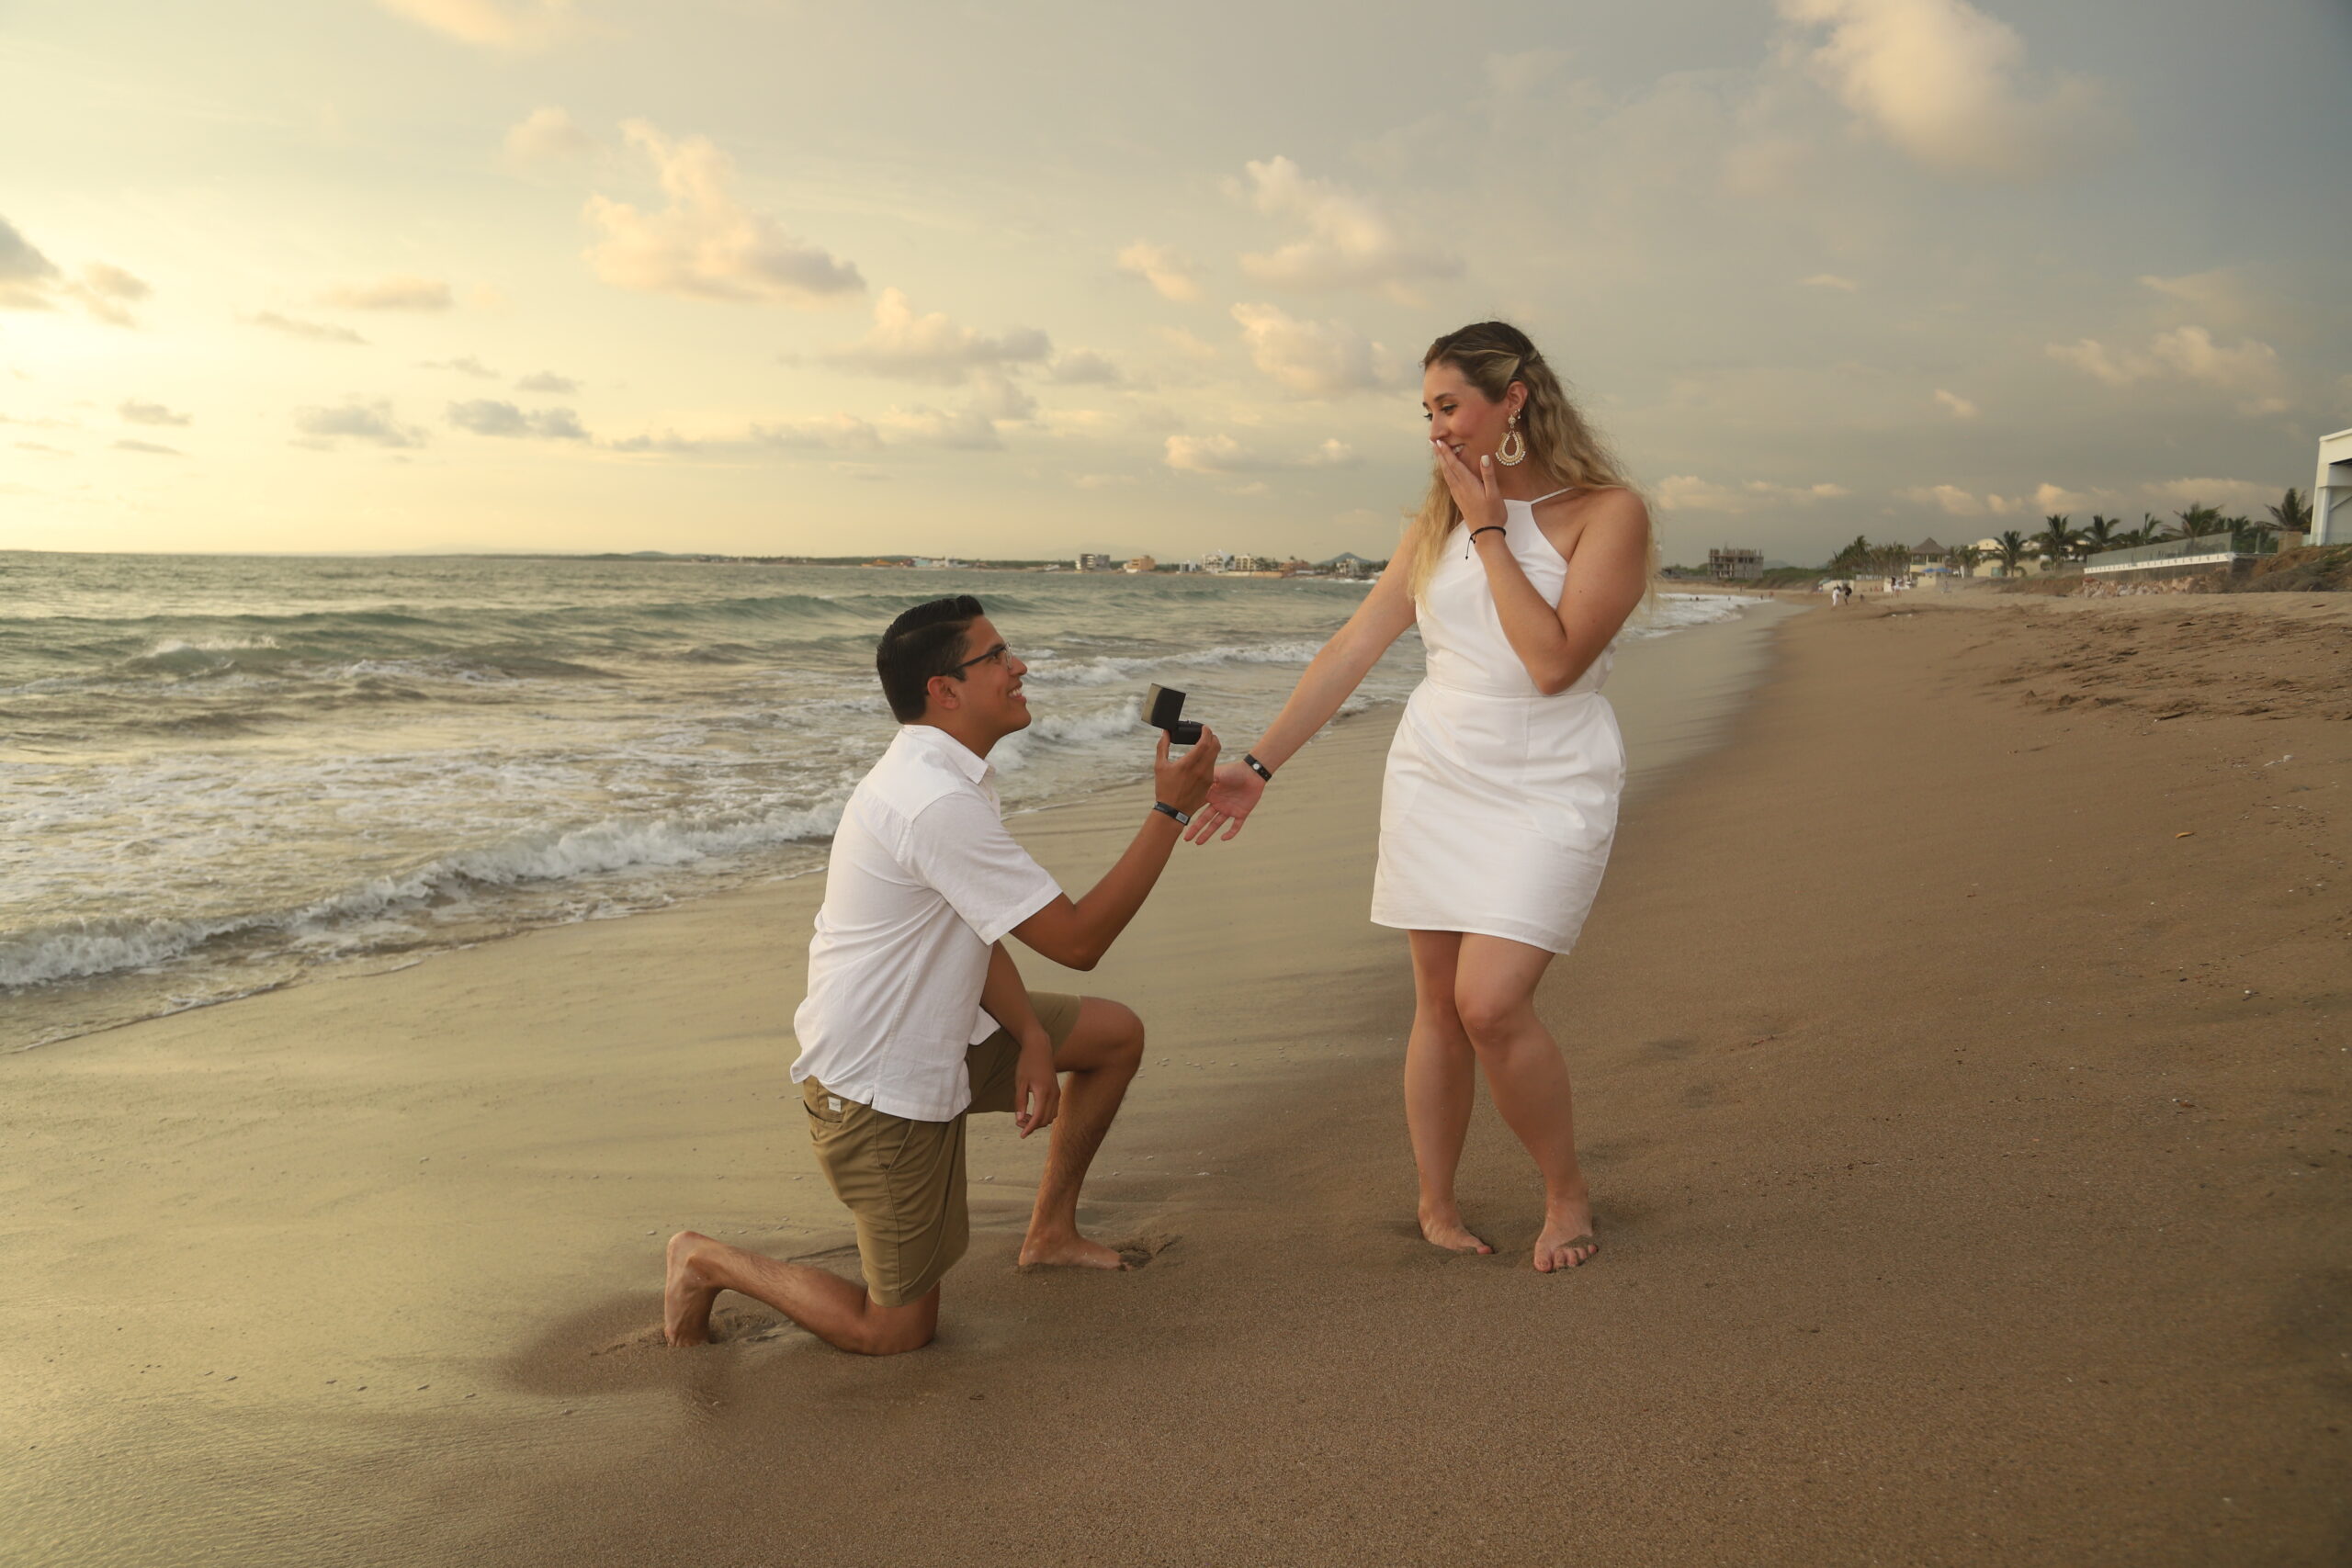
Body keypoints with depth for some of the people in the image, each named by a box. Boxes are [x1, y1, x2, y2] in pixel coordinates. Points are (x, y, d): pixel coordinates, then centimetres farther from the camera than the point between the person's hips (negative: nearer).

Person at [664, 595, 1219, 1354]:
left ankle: (1050, 1231, 25)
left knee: (1117, 1034, 12)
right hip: (880, 1088, -10)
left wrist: (1032, 1038, -5)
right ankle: (709, 1261, 17)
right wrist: (1170, 809, -21)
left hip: (939, 1033, 10)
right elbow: (1077, 939, -25)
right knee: (897, 1331, 2)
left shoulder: (943, 775, 4)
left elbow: (979, 931, 8)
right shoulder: (939, 805, -30)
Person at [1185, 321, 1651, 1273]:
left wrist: (1490, 531, -14)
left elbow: (1553, 662, -20)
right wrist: (1259, 763, 5)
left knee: (1491, 1001, -16)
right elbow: (1354, 646, 8)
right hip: (1433, 774, 5)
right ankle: (1436, 1207, 21)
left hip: (1548, 785, -5)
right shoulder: (1439, 521, 8)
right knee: (1438, 999, 6)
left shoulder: (1607, 513, -8)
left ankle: (1568, 1193, 9)